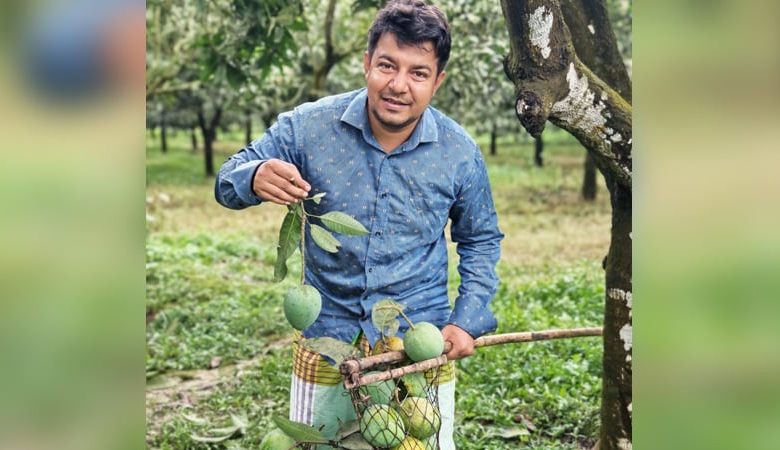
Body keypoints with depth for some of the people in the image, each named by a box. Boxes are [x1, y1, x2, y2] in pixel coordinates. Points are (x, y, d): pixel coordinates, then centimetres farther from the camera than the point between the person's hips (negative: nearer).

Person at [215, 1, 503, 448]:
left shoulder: (461, 154, -8)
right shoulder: (308, 126, -13)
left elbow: (481, 241, 7)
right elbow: (228, 181, -6)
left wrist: (469, 320, -4)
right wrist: (256, 178, -30)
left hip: (422, 345, 0)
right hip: (327, 340, 0)